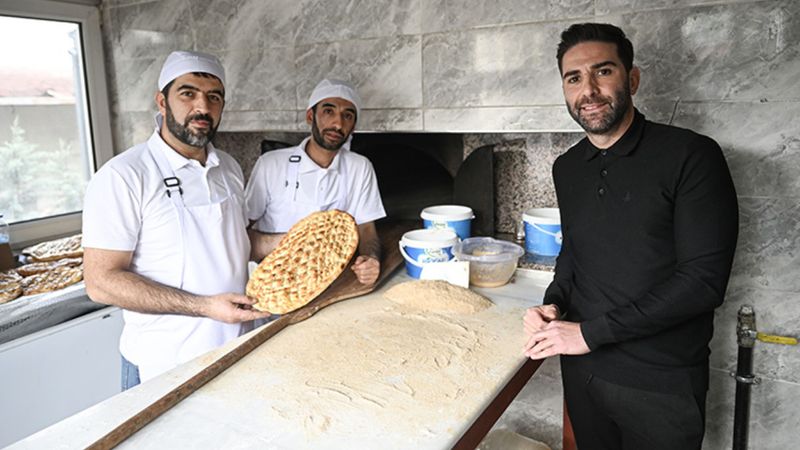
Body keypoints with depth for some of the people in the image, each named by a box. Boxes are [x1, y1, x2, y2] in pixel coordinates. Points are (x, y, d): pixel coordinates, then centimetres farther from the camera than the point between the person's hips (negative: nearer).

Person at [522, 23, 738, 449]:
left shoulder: (691, 156, -15)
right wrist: (553, 303, -3)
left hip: (661, 383, -5)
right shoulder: (567, 168, 4)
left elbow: (704, 279, -20)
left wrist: (591, 332, -20)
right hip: (581, 367, 5)